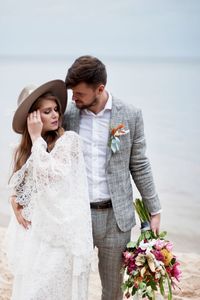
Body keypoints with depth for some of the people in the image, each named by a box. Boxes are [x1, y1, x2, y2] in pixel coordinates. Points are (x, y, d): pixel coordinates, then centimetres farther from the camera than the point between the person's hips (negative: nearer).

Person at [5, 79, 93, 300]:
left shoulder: (69, 139, -8)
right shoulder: (24, 148, 10)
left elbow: (47, 176, -17)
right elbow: (18, 185, 16)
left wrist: (37, 138, -12)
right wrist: (15, 202, -5)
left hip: (58, 232, -5)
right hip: (31, 230, 6)